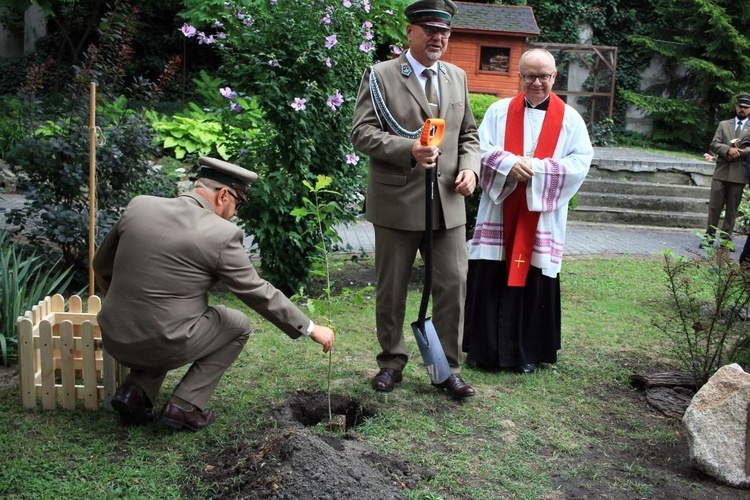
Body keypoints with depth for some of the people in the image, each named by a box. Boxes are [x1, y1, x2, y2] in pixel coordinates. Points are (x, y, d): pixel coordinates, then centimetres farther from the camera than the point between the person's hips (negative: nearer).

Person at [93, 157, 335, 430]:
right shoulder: (222, 234, -12)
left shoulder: (138, 206, 2)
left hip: (115, 340, 6)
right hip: (166, 346, -5)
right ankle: (184, 405, 9)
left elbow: (101, 266, 14)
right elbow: (259, 293, -6)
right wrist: (310, 328, 5)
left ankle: (136, 390, 14)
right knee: (238, 326, 18)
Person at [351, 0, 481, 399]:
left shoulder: (458, 77, 14)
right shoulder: (380, 76, -1)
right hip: (398, 202, -4)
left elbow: (468, 134, 18)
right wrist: (409, 150, -22)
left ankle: (448, 368, 16)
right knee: (391, 289, 8)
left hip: (448, 203, 4)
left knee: (454, 285, 2)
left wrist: (469, 167, -2)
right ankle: (391, 362, 26)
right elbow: (362, 133, -9)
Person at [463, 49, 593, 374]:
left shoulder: (569, 118, 5)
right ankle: (486, 349, 14)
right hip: (499, 211, 1)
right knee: (490, 279, 1)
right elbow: (480, 149, 0)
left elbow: (581, 163, -2)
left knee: (535, 281, 2)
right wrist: (509, 163, -18)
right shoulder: (499, 111, 7)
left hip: (542, 217, 0)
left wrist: (538, 169, -14)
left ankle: (528, 352, 16)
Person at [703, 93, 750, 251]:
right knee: (714, 206, 2)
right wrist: (728, 150, -16)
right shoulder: (723, 124, 12)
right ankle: (709, 236, 9)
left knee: (732, 208, 5)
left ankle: (726, 238, 12)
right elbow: (714, 144, 1)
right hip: (721, 172, 1)